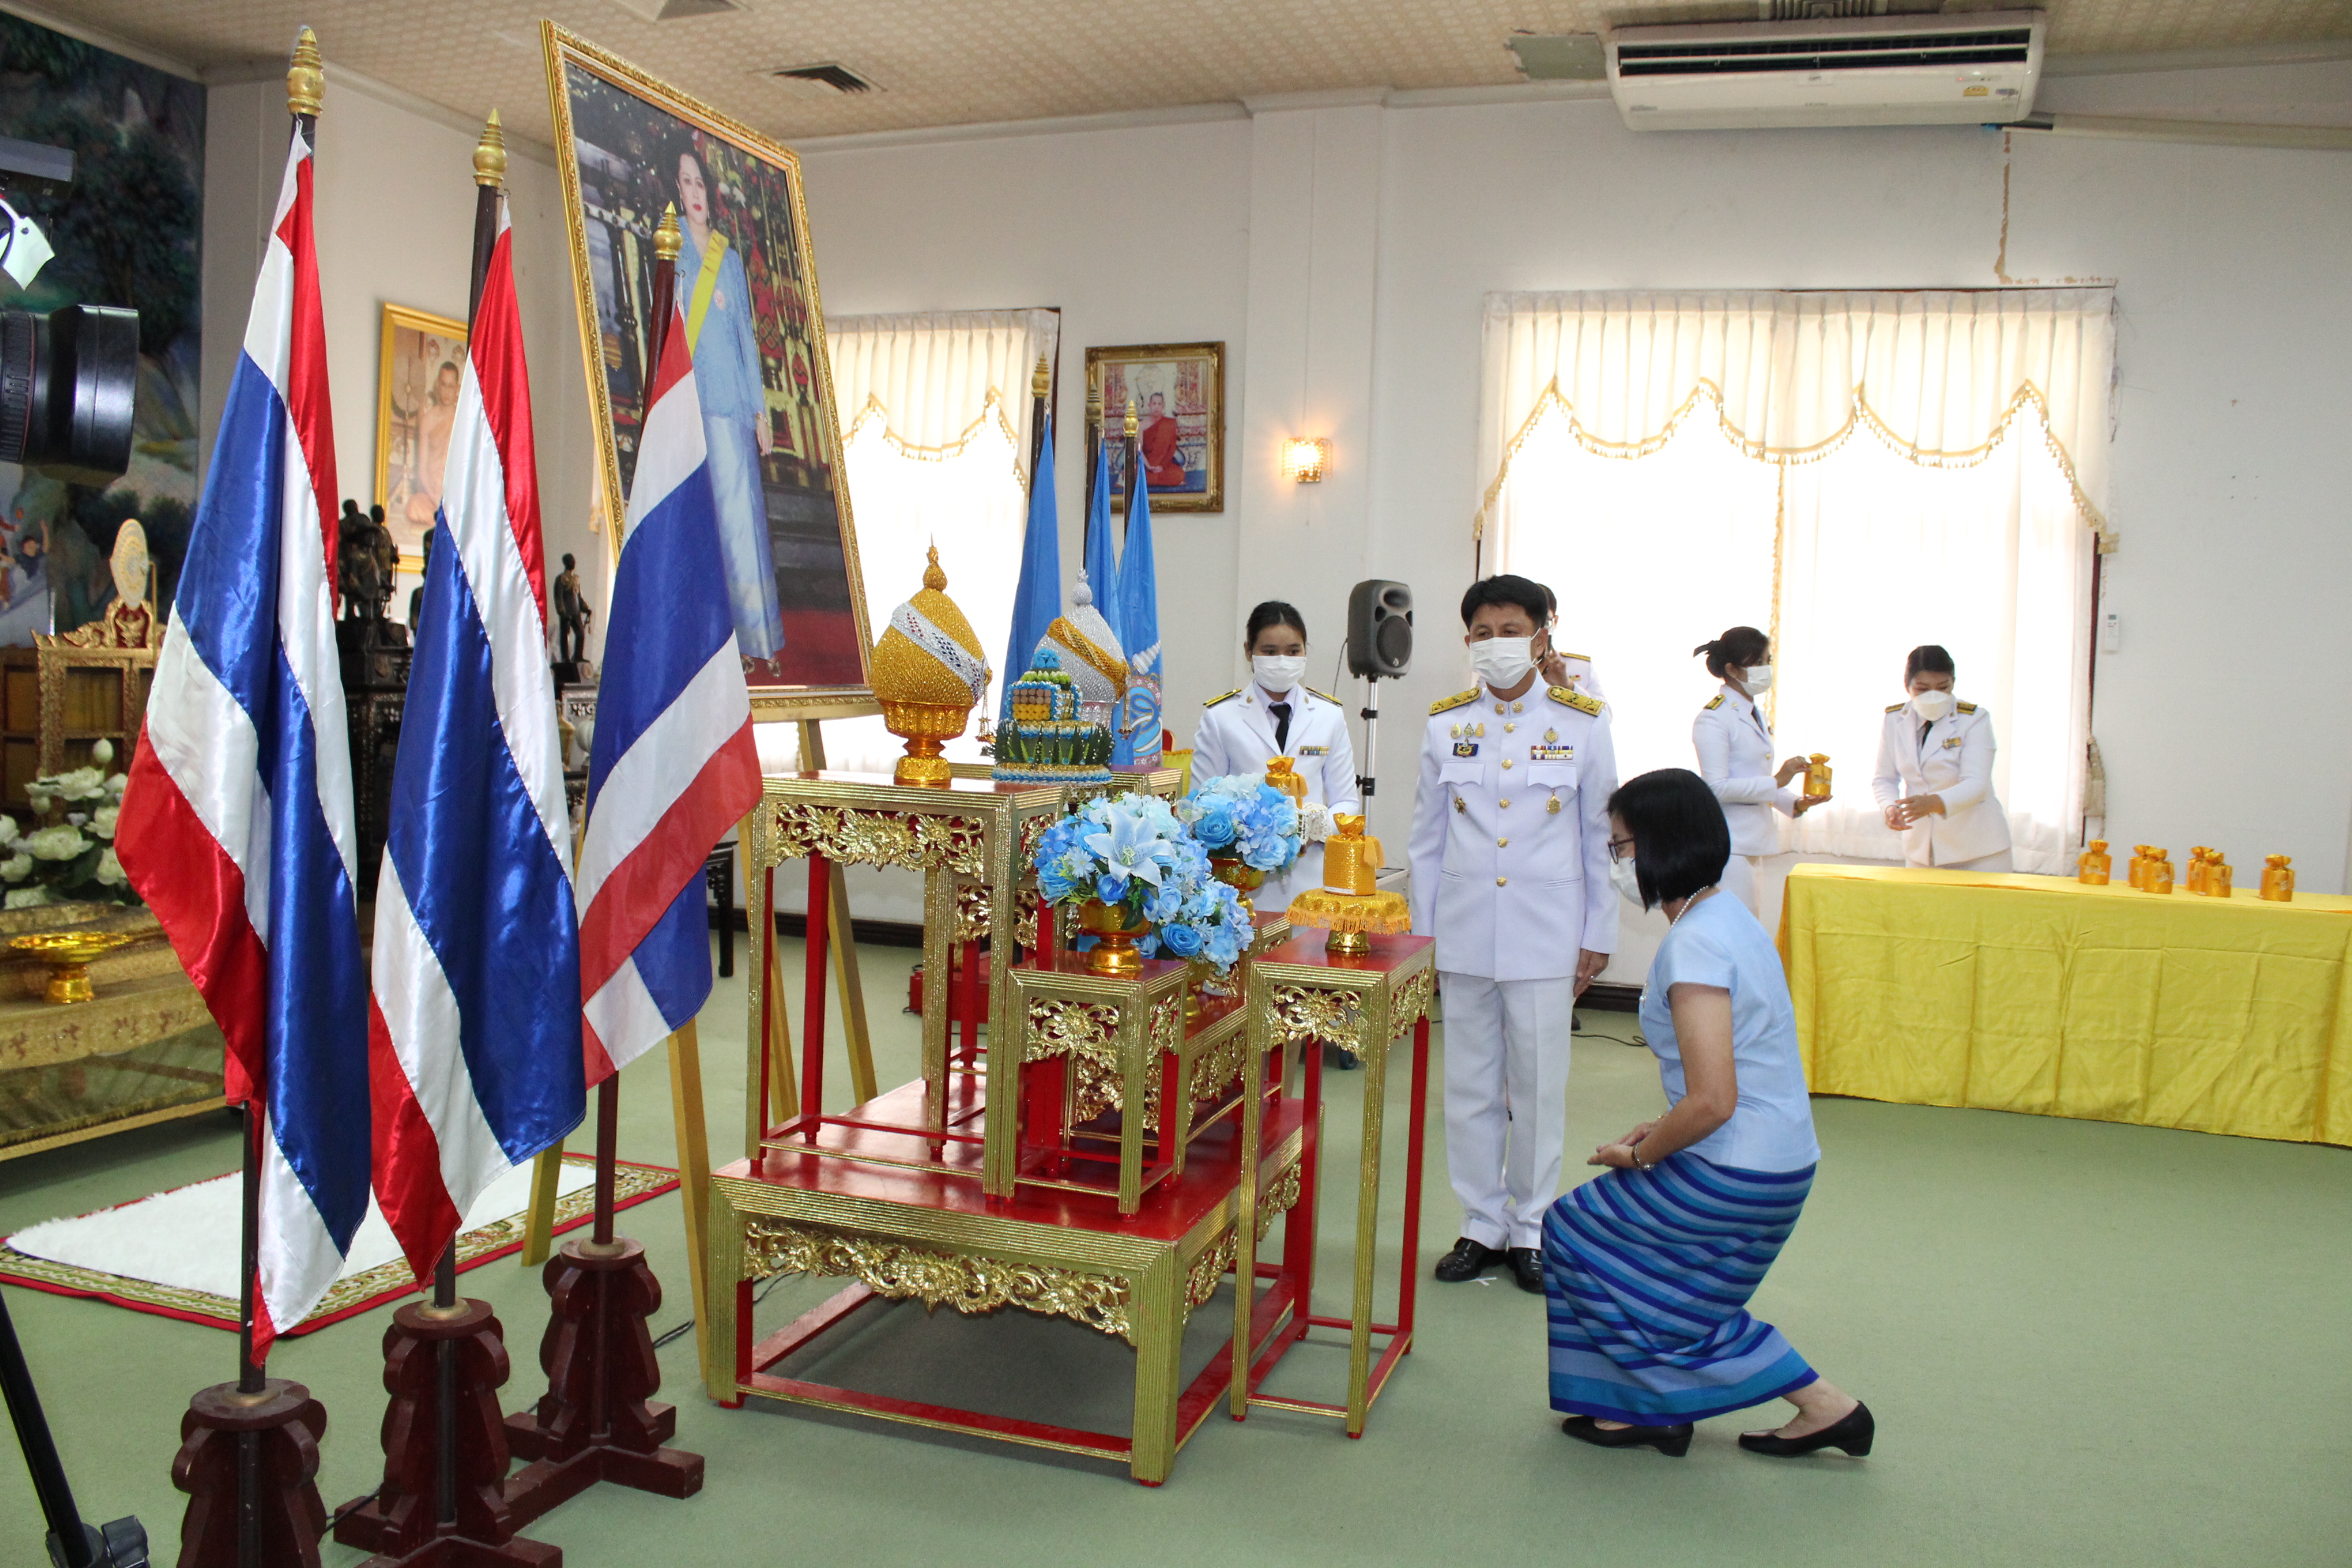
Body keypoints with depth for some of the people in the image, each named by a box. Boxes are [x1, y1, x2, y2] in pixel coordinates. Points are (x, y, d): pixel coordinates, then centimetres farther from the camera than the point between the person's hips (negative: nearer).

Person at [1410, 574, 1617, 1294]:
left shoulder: (1583, 723, -1)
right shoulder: (1445, 726, 4)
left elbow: (1600, 837, 5)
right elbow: (1427, 840, 9)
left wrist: (1598, 936, 4)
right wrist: (1422, 934, 8)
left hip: (1547, 934, -2)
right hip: (1463, 932, 2)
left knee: (1538, 1086, 5)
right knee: (1471, 1085, 8)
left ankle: (1531, 1229, 21)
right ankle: (1482, 1225, 23)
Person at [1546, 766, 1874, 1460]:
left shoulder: (1695, 943, -22)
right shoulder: (1727, 915, 9)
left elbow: (1712, 1102, -27)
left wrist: (1639, 1155, -10)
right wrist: (1663, 1131, 13)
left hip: (1734, 1178, -9)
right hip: (1778, 1160, 9)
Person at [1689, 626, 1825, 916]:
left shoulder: (1756, 716, 18)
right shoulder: (1713, 718, -12)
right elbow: (1717, 787, -19)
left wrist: (1796, 803, 7)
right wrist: (1776, 781, -19)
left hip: (1753, 842, 9)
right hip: (1727, 845, -9)